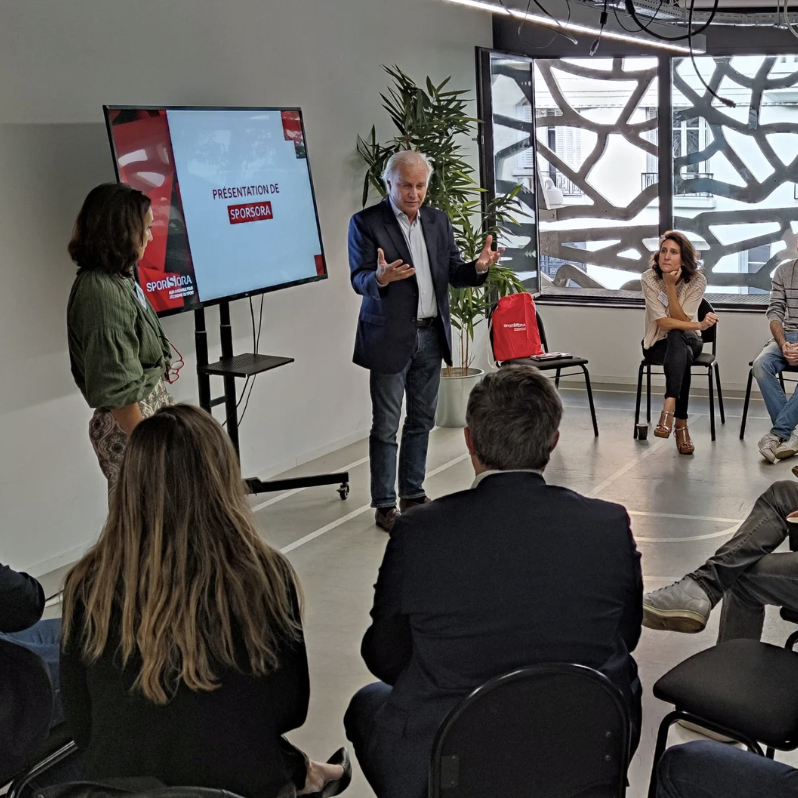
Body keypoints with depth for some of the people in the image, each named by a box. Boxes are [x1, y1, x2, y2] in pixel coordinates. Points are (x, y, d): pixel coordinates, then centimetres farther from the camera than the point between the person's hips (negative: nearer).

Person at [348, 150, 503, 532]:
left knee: (421, 421, 14)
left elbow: (453, 273, 8)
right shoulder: (366, 223, -7)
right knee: (386, 426, 0)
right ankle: (384, 505, 8)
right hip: (390, 339, -5)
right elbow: (359, 279, -13)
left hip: (431, 336, 6)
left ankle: (413, 495, 26)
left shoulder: (438, 221, 9)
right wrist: (381, 277, -36)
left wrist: (477, 267, -13)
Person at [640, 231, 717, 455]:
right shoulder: (649, 278, -15)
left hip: (688, 341, 1)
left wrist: (670, 286, -28)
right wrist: (700, 325, -31)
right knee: (681, 354, -37)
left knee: (676, 338, -38)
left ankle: (669, 409, -47)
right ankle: (681, 424, -41)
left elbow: (681, 320, -21)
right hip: (658, 344, -1)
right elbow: (663, 323, -21)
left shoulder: (697, 280, -13)